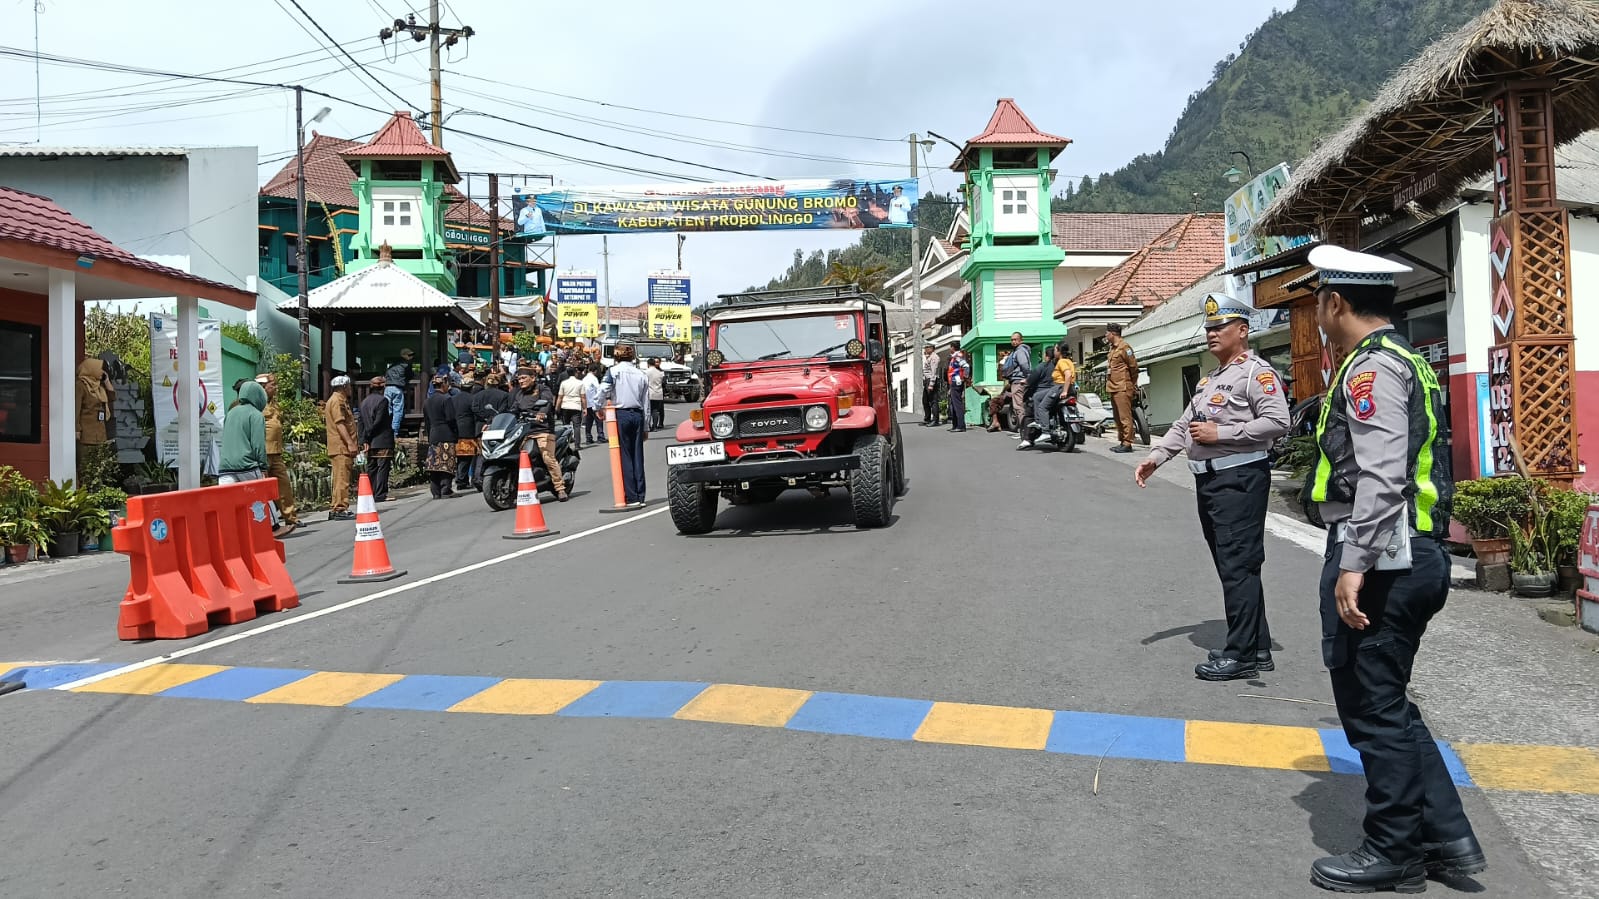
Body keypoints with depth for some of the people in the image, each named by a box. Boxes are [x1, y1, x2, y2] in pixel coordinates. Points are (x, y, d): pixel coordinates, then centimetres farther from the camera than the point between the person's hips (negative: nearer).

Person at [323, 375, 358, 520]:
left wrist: (354, 442, 28)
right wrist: (350, 443, -25)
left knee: (339, 478, 13)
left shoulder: (341, 400, 24)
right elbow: (340, 423, -19)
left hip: (343, 447, 11)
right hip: (341, 447, -11)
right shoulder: (337, 401, -10)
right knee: (342, 478, -12)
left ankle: (335, 509, 17)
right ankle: (340, 509, -13)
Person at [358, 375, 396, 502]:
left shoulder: (364, 402, 14)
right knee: (383, 467, -6)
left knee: (371, 468, 10)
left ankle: (370, 494, 12)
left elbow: (361, 423, 11)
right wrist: (368, 436, -5)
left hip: (370, 443, 7)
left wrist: (364, 440, 9)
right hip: (382, 441, -7)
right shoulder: (382, 400, -9)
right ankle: (380, 495, -8)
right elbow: (378, 422, -14)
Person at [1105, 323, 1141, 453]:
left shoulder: (1124, 347, -9)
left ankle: (1127, 444, -12)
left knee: (1125, 417, -11)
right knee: (1117, 417, 13)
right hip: (1113, 388, 10)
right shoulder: (1111, 349, 19)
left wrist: (1133, 385, -2)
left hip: (1123, 388, -10)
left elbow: (1134, 366, -8)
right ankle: (1121, 442, 19)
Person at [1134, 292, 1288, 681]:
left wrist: (1220, 434, -17)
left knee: (1238, 567, -8)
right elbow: (1183, 424, 22)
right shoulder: (1210, 379, 22)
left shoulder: (1256, 372, -7)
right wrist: (1154, 457, 9)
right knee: (1231, 567, 12)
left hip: (1240, 478, -10)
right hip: (1209, 479, 10)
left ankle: (1242, 654, -3)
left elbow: (1277, 421, -18)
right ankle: (1257, 648, 20)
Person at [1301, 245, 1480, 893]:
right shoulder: (1404, 359, 18)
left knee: (1373, 709, 2)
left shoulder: (1373, 367, -14)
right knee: (1387, 705, 18)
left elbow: (1381, 477, -25)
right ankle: (1445, 836, 23)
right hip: (1413, 555, 10)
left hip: (1379, 559, -10)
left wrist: (1354, 566, -27)